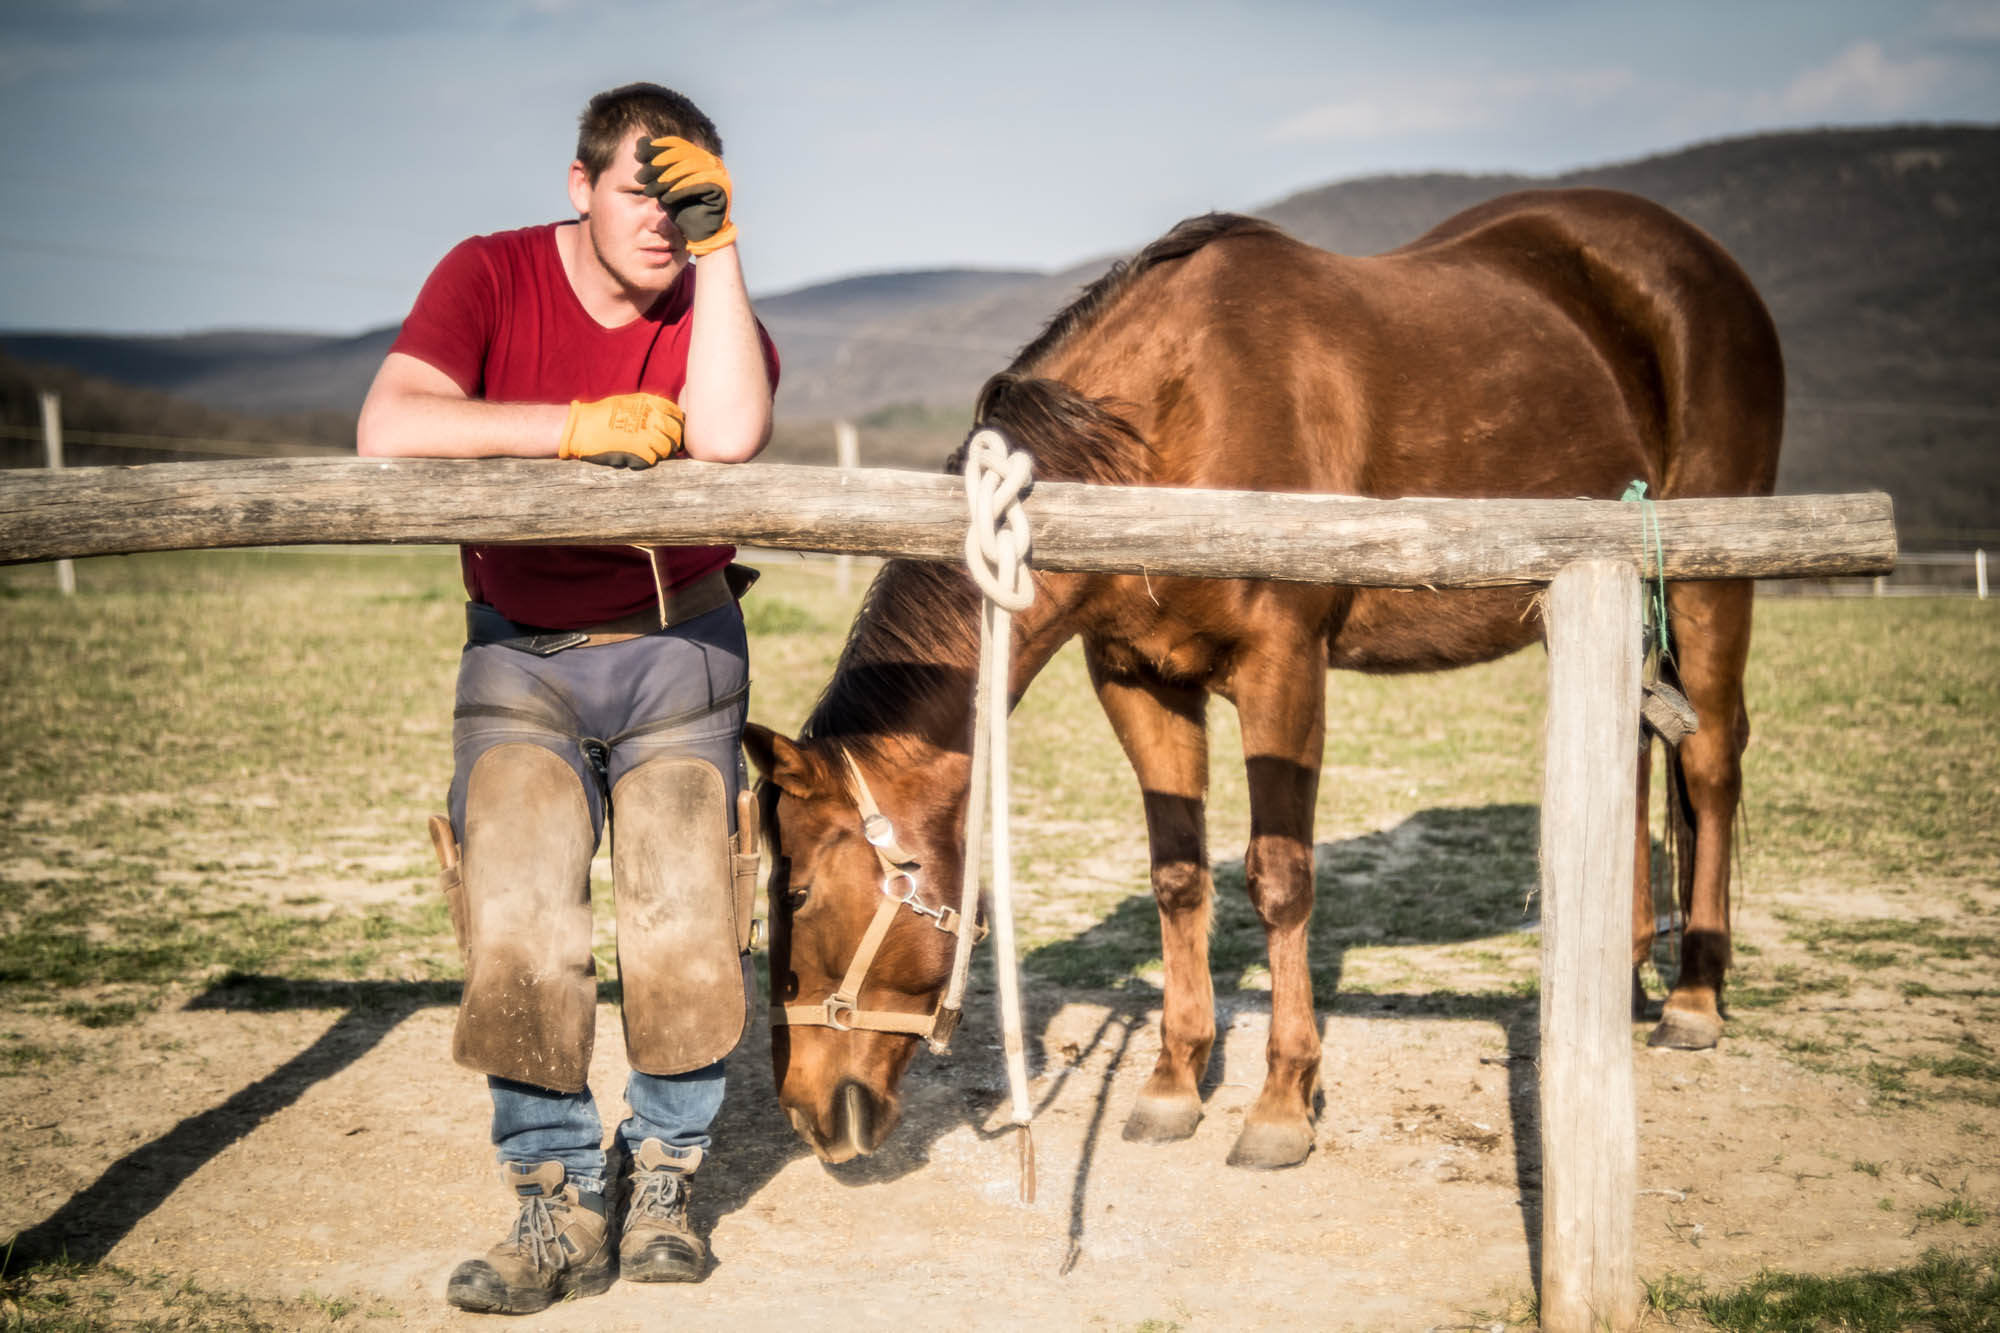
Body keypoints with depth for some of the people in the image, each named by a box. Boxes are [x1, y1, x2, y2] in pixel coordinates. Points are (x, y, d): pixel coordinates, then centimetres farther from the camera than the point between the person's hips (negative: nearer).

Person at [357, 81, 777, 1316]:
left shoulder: (714, 313, -7)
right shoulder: (492, 276, -9)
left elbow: (728, 435, -31)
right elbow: (390, 431, -26)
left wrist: (718, 246, -28)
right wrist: (583, 424, -28)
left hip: (675, 647, 1)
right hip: (521, 650, 0)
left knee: (685, 913, -7)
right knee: (517, 917, -11)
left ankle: (664, 1173, 13)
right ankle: (560, 1201, -1)